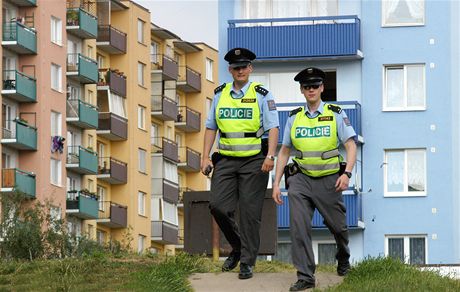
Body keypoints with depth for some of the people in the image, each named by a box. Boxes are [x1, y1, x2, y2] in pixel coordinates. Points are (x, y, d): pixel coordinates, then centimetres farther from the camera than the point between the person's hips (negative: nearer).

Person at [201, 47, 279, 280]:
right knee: (218, 206, -7)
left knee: (250, 212, -3)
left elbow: (273, 127, -6)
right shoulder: (220, 94, 10)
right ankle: (237, 247, 16)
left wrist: (270, 156, -19)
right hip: (226, 160, 4)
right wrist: (206, 157, 7)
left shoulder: (261, 95, -1)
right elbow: (211, 127, 15)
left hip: (254, 160, -4)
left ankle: (247, 262, 3)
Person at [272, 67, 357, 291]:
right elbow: (284, 151, 13)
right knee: (298, 224, -16)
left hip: (329, 180, -1)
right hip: (301, 179, 1)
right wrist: (276, 183, 7)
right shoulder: (294, 118, 7)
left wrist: (347, 173, -20)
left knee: (337, 225, 11)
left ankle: (343, 259, 44)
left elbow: (351, 146, -4)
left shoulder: (336, 114, 0)